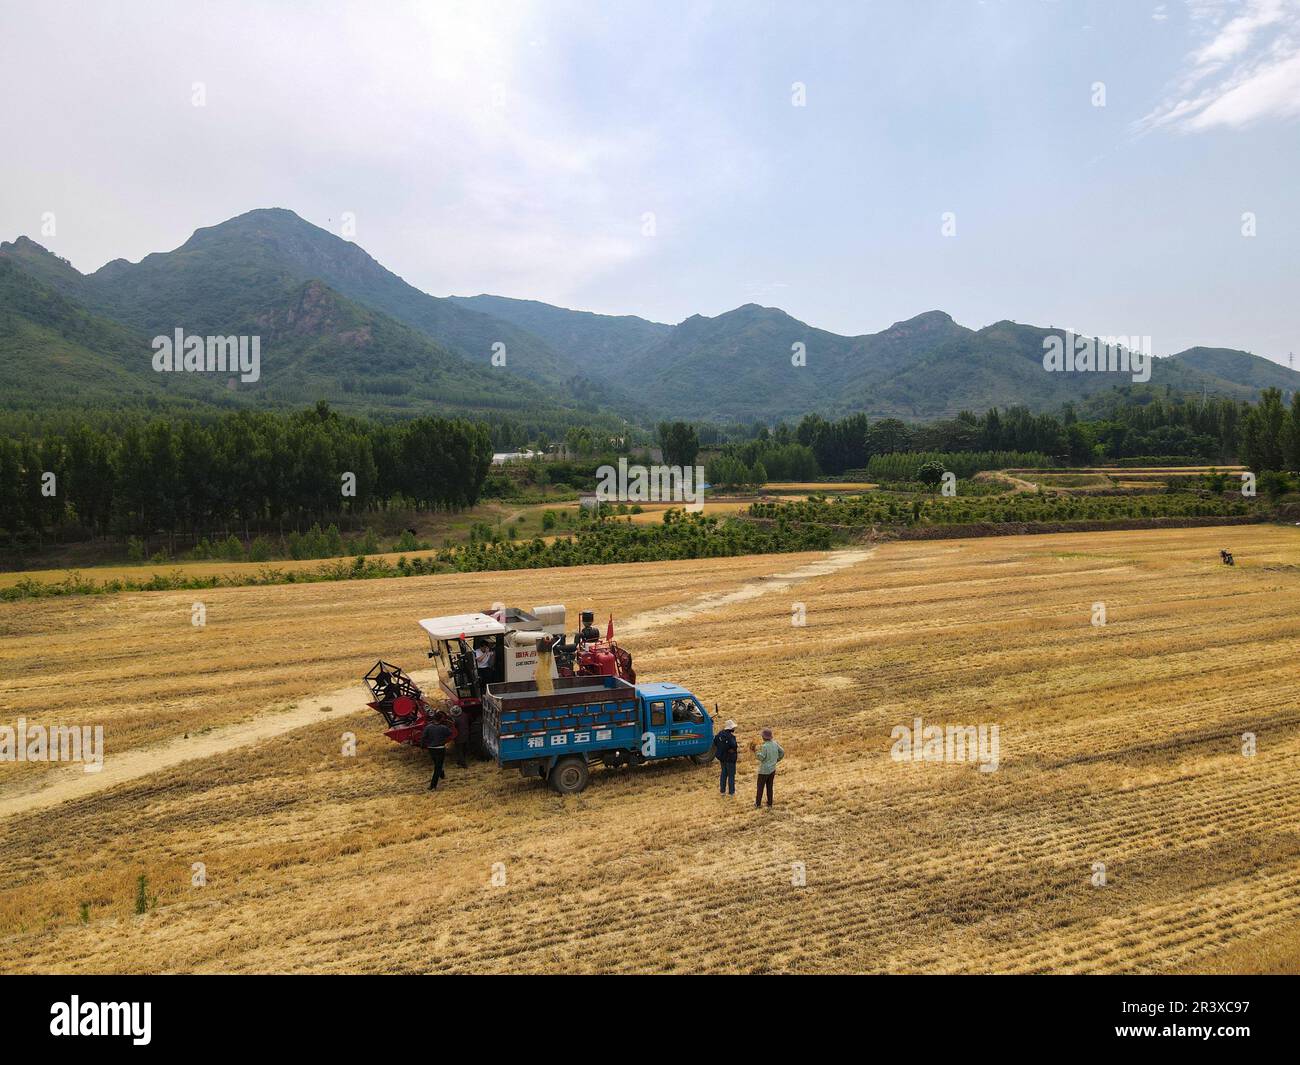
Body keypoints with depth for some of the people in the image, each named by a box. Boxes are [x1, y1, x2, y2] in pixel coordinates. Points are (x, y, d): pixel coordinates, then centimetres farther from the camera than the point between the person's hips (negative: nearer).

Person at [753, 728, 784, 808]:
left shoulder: (764, 746, -24)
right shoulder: (775, 743, -3)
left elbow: (761, 758, -23)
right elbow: (782, 752, 5)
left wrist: (755, 751, -18)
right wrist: (776, 760, 15)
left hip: (764, 770, -6)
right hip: (772, 769, 6)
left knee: (760, 787, 8)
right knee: (769, 786, 17)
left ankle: (758, 803, 16)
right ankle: (770, 803, 22)